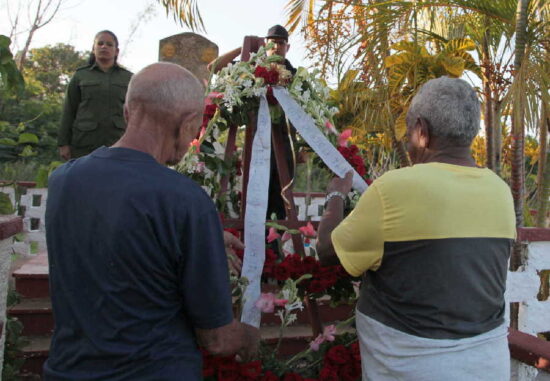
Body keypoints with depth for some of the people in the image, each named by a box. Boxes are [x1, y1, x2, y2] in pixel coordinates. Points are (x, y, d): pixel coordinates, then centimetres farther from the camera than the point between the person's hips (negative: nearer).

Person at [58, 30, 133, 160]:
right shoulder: (80, 76, 9)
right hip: (84, 144, 0)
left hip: (117, 144, 0)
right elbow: (69, 111, 7)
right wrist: (63, 143, 1)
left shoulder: (128, 78, 10)